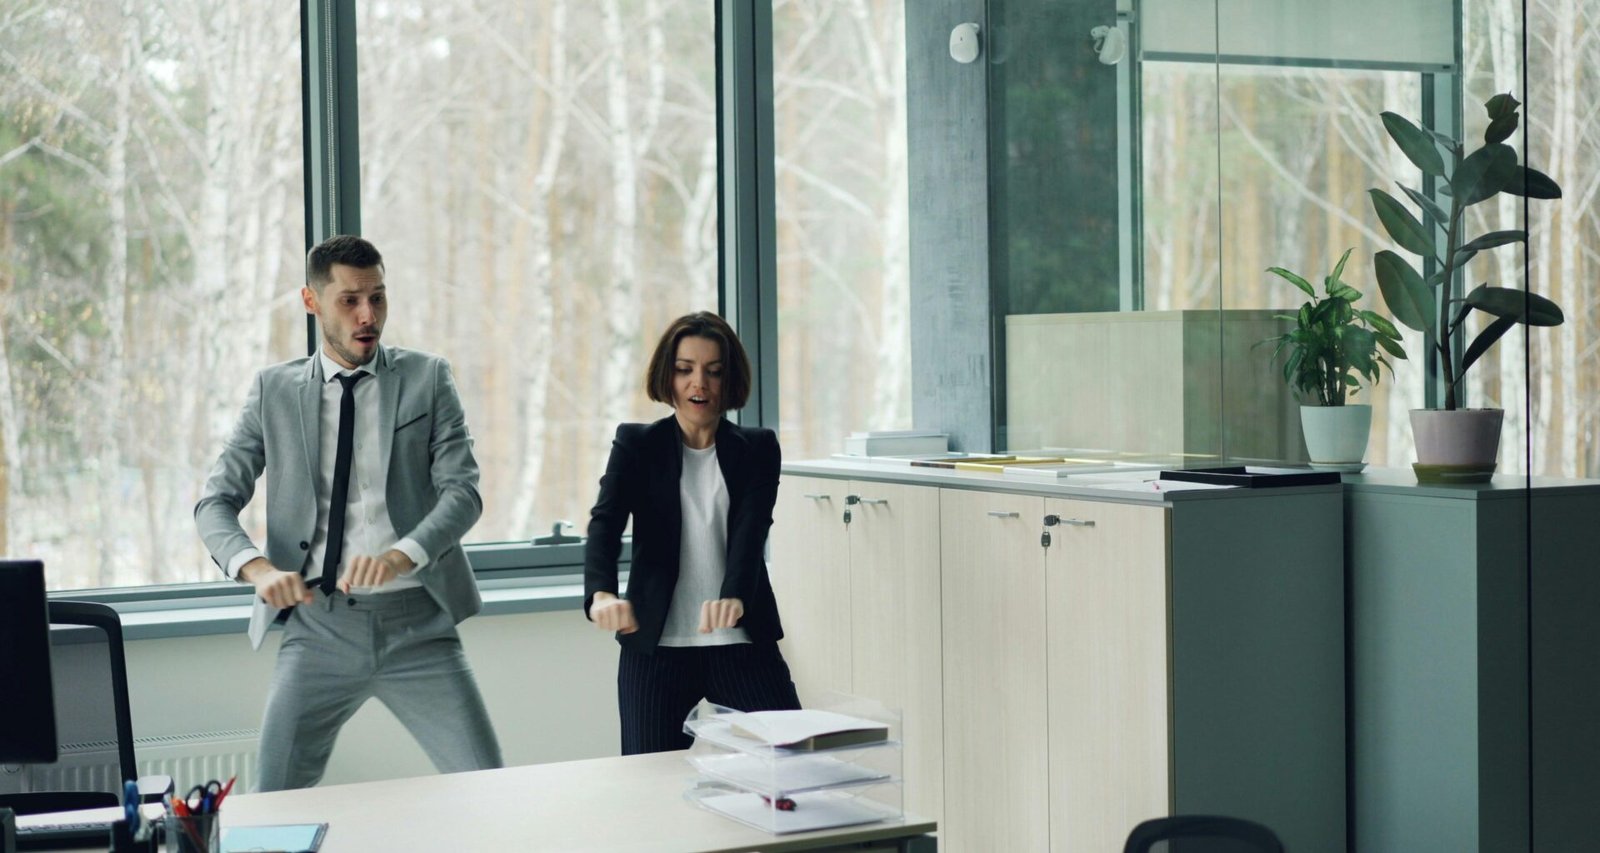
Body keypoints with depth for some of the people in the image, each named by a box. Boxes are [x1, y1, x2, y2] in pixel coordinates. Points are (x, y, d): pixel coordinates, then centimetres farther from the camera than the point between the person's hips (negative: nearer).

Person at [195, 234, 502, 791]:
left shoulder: (427, 379, 6)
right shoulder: (274, 391, 8)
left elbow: (462, 491, -3)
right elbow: (215, 503, 4)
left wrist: (403, 554, -23)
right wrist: (258, 568, -17)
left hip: (415, 624, 0)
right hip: (318, 626, 1)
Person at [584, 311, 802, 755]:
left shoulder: (758, 448, 7)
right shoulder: (636, 444, 5)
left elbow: (752, 527, -10)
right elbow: (605, 522, -10)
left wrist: (734, 596, -31)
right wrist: (601, 593, -31)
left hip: (742, 643, 1)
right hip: (656, 648, 0)